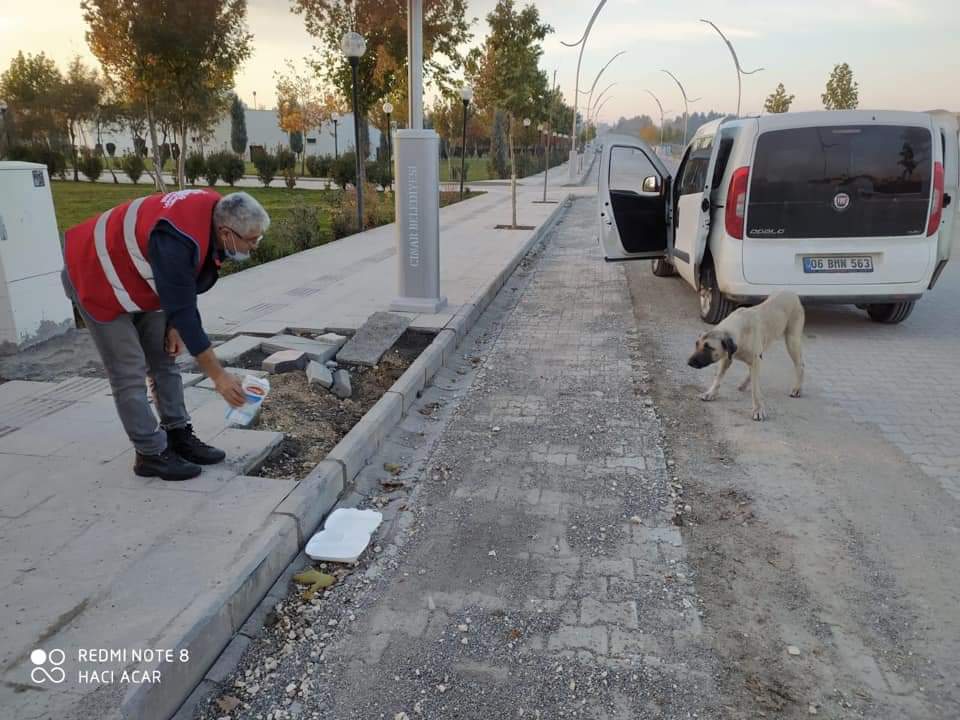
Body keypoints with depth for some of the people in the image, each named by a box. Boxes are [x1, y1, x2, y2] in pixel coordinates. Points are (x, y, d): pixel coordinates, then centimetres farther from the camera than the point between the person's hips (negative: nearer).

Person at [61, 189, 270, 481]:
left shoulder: (216, 212, -14)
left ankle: (178, 436, 19)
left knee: (164, 361, 9)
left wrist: (175, 325, -3)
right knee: (130, 373, -6)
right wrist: (219, 376, -31)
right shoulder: (178, 242, -39)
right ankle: (151, 454, 4)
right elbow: (184, 312, -35)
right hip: (97, 278, -8)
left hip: (140, 280, 9)